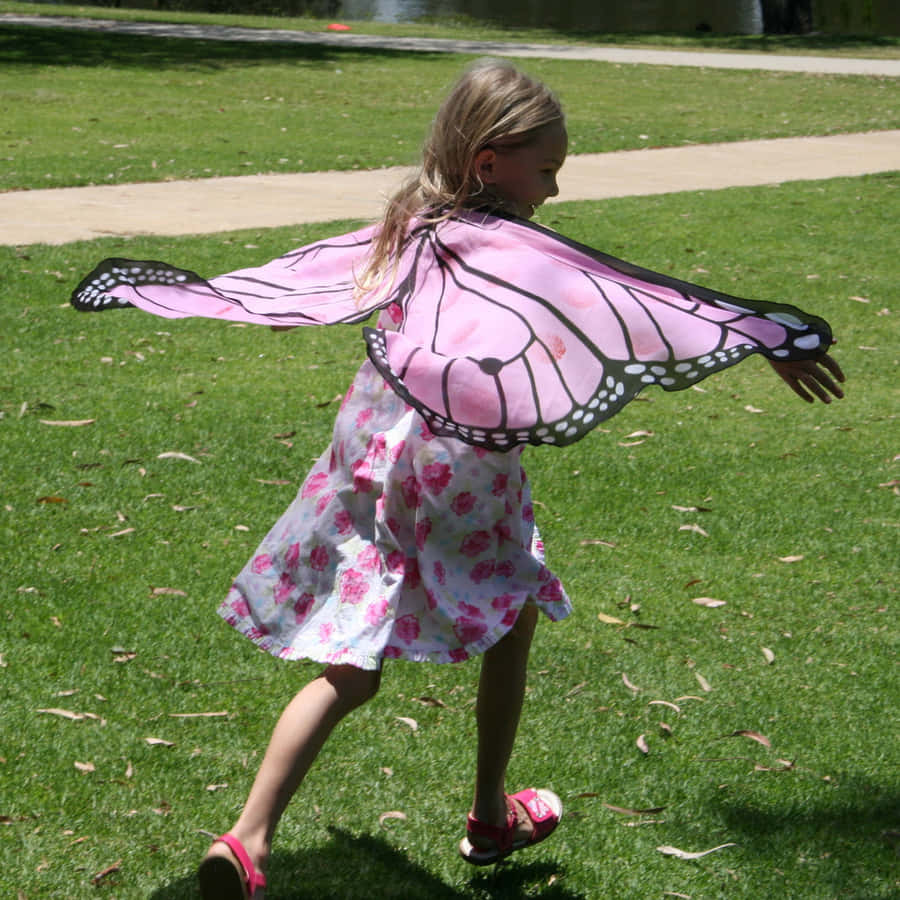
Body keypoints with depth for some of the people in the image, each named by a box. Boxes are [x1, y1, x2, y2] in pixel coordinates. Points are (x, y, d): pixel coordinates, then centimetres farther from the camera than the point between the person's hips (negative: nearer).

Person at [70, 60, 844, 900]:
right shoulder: (517, 248, -10)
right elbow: (646, 301, -12)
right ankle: (490, 817, 33)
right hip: (458, 470, -5)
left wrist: (155, 290, 30)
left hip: (371, 453, 5)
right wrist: (776, 340, -9)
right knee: (513, 617, 21)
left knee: (350, 668, 7)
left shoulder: (403, 231, 7)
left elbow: (286, 276, 16)